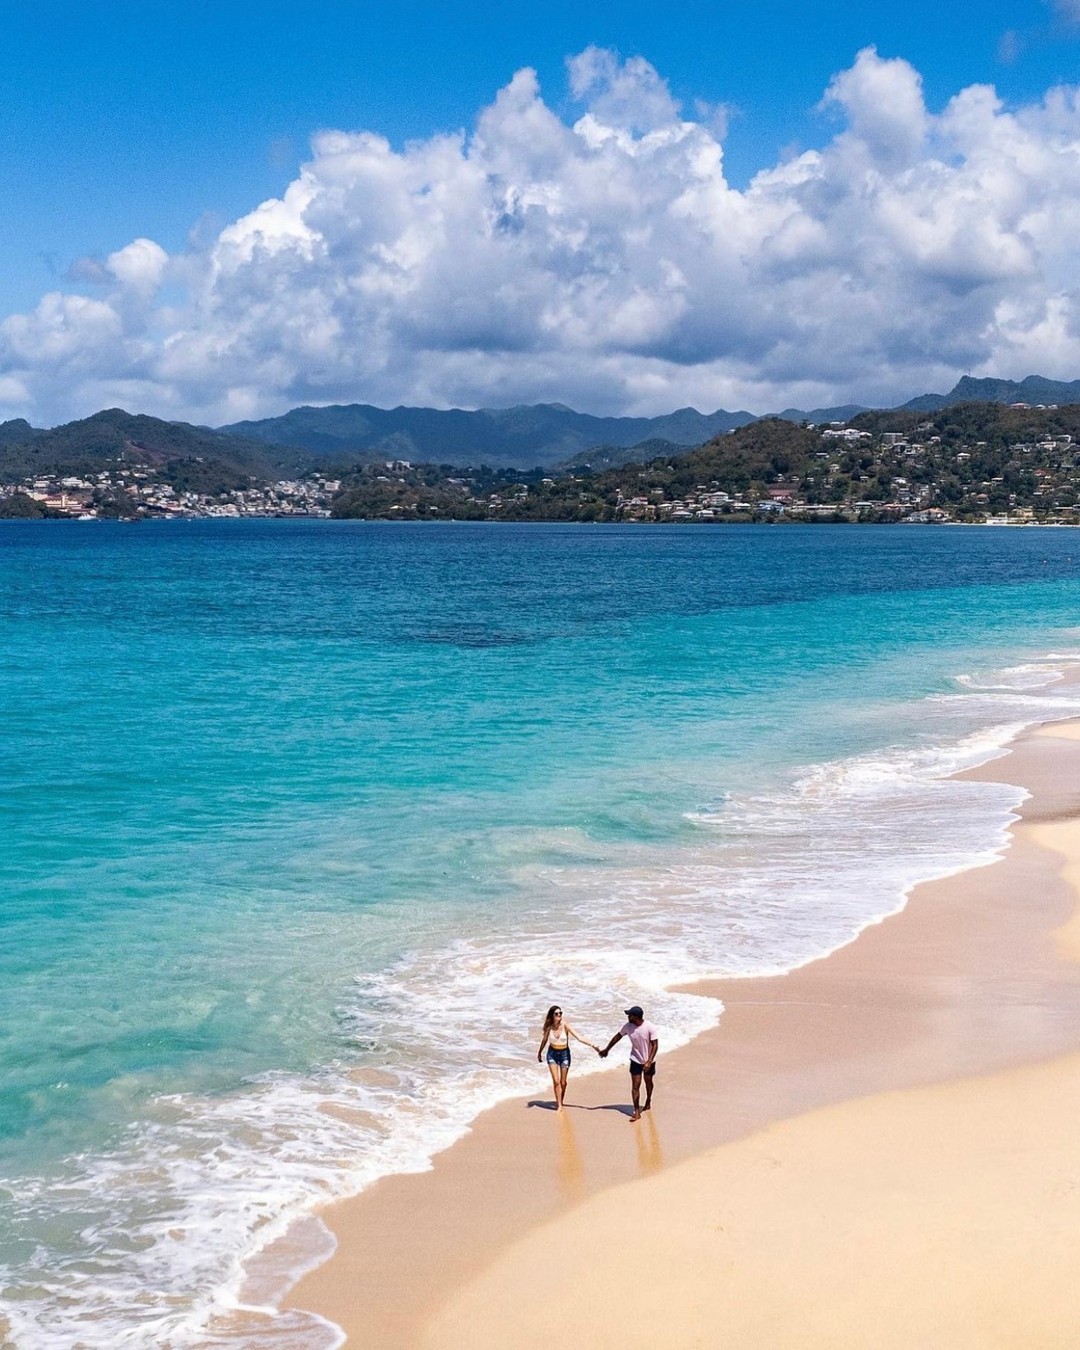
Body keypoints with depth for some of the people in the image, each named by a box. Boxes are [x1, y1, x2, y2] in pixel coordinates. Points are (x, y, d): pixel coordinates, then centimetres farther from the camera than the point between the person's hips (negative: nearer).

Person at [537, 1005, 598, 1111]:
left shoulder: (565, 1026, -18)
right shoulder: (549, 1027, -13)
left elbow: (579, 1037, -19)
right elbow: (544, 1040, 6)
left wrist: (592, 1045, -26)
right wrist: (539, 1053, 18)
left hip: (564, 1054, 0)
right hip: (552, 1054, 0)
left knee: (563, 1082, 7)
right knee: (556, 1081, -8)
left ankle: (560, 1102, 30)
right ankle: (559, 1105, 3)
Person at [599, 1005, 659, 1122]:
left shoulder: (650, 1028, -25)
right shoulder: (628, 1026, -14)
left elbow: (655, 1045, -21)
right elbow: (617, 1037, 2)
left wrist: (649, 1062, -28)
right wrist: (606, 1049, 10)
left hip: (649, 1061, -2)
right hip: (636, 1060, 2)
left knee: (648, 1082, 21)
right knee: (635, 1086, -6)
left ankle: (648, 1102, 45)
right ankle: (636, 1112, -4)